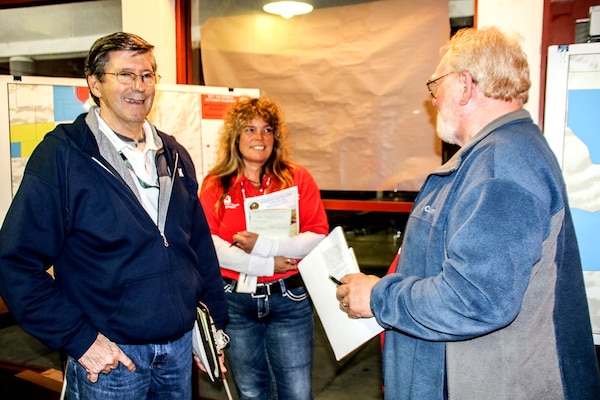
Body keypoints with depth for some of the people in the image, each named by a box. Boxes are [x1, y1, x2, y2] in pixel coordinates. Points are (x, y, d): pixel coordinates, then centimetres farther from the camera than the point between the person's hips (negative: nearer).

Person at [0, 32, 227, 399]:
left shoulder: (174, 155, 5)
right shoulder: (61, 155, -12)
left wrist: (214, 321, 9)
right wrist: (79, 340, -16)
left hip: (181, 347, 5)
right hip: (110, 357, -5)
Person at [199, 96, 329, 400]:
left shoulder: (297, 178, -1)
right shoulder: (216, 185, 0)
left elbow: (319, 238, -8)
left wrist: (264, 245, -21)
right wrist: (266, 265, -18)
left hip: (289, 299, -1)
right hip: (234, 302, 1)